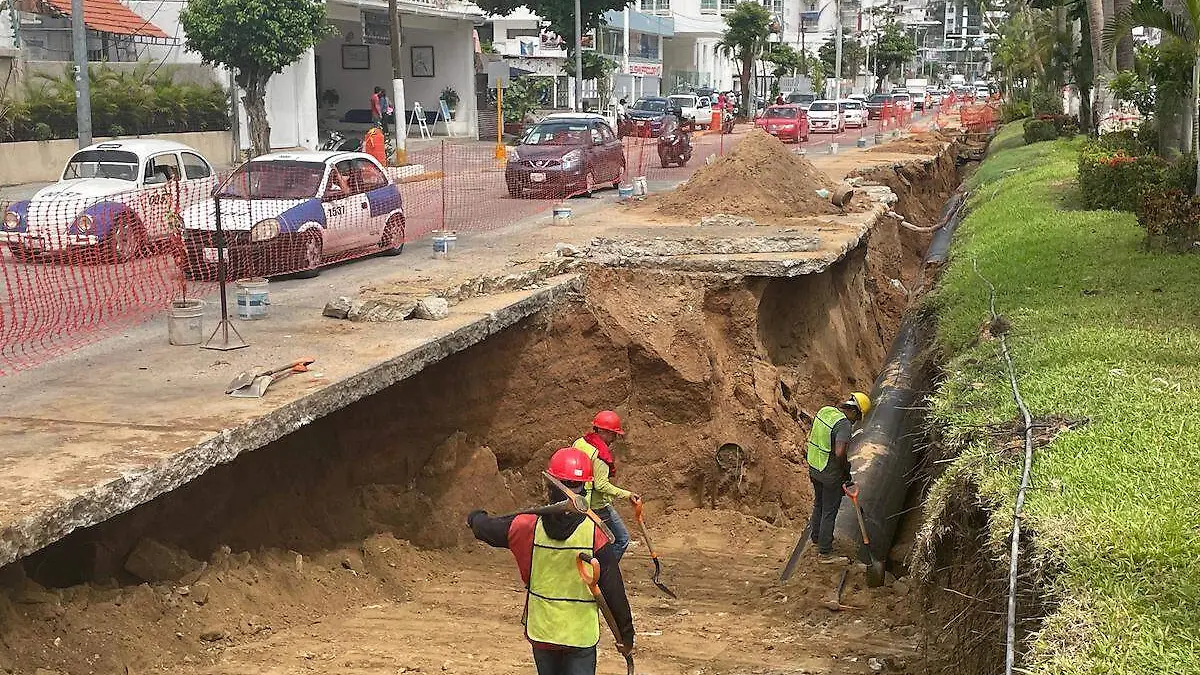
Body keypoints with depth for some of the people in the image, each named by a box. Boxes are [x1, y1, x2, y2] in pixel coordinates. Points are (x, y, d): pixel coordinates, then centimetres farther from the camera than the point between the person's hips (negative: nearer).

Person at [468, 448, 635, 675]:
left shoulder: (528, 527, -10)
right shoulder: (595, 534, -16)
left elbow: (486, 528, 8)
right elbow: (614, 590, -11)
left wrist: (475, 518, 32)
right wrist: (626, 634, 1)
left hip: (541, 632, 3)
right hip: (581, 636, -3)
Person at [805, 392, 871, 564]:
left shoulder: (824, 411, 1)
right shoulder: (844, 424, -25)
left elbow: (811, 437, 14)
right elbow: (840, 453, -33)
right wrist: (846, 472, -17)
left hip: (814, 467, 8)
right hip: (830, 474, -8)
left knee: (819, 504, 26)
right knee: (829, 512, 5)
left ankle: (816, 537, 44)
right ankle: (824, 553, 14)